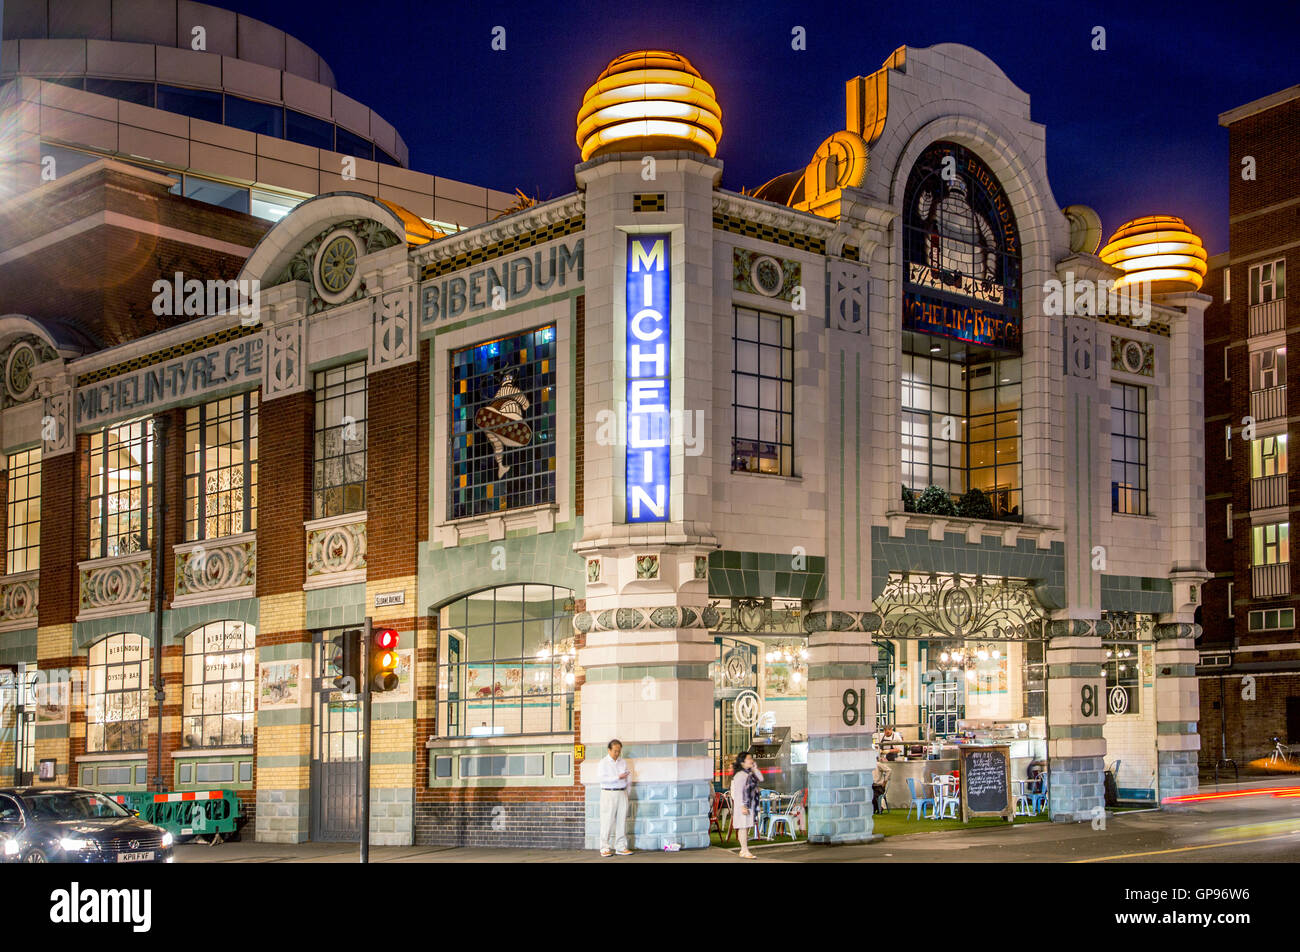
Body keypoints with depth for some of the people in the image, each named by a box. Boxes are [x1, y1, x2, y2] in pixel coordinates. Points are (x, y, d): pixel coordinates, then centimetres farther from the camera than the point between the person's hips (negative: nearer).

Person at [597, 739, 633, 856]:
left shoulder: (623, 762, 13)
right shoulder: (603, 763, -3)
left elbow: (626, 778, 17)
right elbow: (602, 778, -15)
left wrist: (626, 793, 10)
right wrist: (618, 777, -19)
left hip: (622, 793, 5)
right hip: (609, 794, -5)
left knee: (622, 820, 4)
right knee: (608, 821, -6)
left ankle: (621, 847, 8)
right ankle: (605, 848, -4)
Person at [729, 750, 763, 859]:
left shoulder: (750, 773, 13)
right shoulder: (740, 775, -17)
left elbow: (760, 779, 11)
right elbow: (739, 792, -20)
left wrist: (755, 768, 3)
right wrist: (743, 806, -24)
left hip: (751, 804, 10)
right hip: (743, 805, -10)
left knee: (747, 827, 13)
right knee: (743, 827, -7)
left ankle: (744, 850, 21)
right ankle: (745, 851, -7)